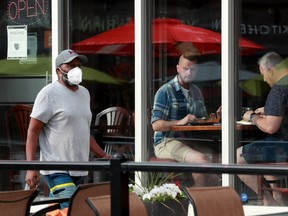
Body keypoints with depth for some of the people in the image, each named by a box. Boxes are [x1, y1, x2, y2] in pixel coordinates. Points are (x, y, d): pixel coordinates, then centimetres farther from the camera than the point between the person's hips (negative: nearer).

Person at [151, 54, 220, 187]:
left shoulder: (196, 91, 17)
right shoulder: (165, 91, -6)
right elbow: (156, 125, -14)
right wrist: (180, 122, -27)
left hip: (189, 142, 7)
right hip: (166, 142, -7)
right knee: (201, 159, -32)